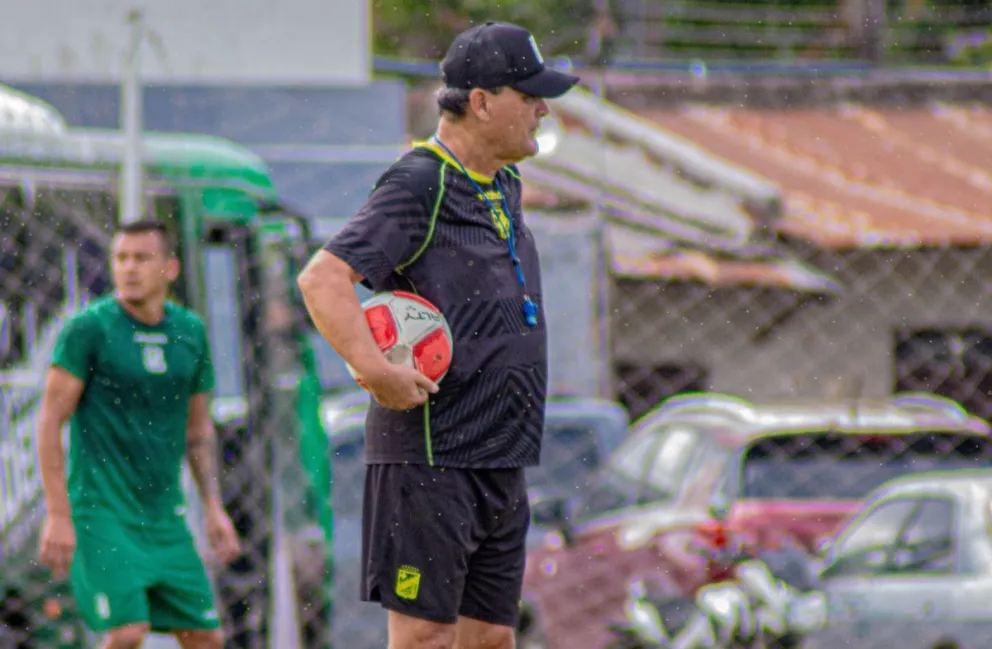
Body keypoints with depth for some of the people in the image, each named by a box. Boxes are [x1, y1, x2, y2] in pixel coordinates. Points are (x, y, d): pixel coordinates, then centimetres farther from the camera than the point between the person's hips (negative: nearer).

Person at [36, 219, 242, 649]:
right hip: (102, 512, -6)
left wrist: (214, 508, 11)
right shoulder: (88, 328, -8)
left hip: (163, 513, 6)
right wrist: (58, 516, -14)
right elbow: (50, 422, -9)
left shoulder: (189, 331, 8)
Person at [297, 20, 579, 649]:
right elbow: (322, 278, -21)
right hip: (430, 455, -9)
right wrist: (375, 371, -30)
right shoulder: (419, 184, -11)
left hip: (500, 461, 9)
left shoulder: (505, 188, 17)